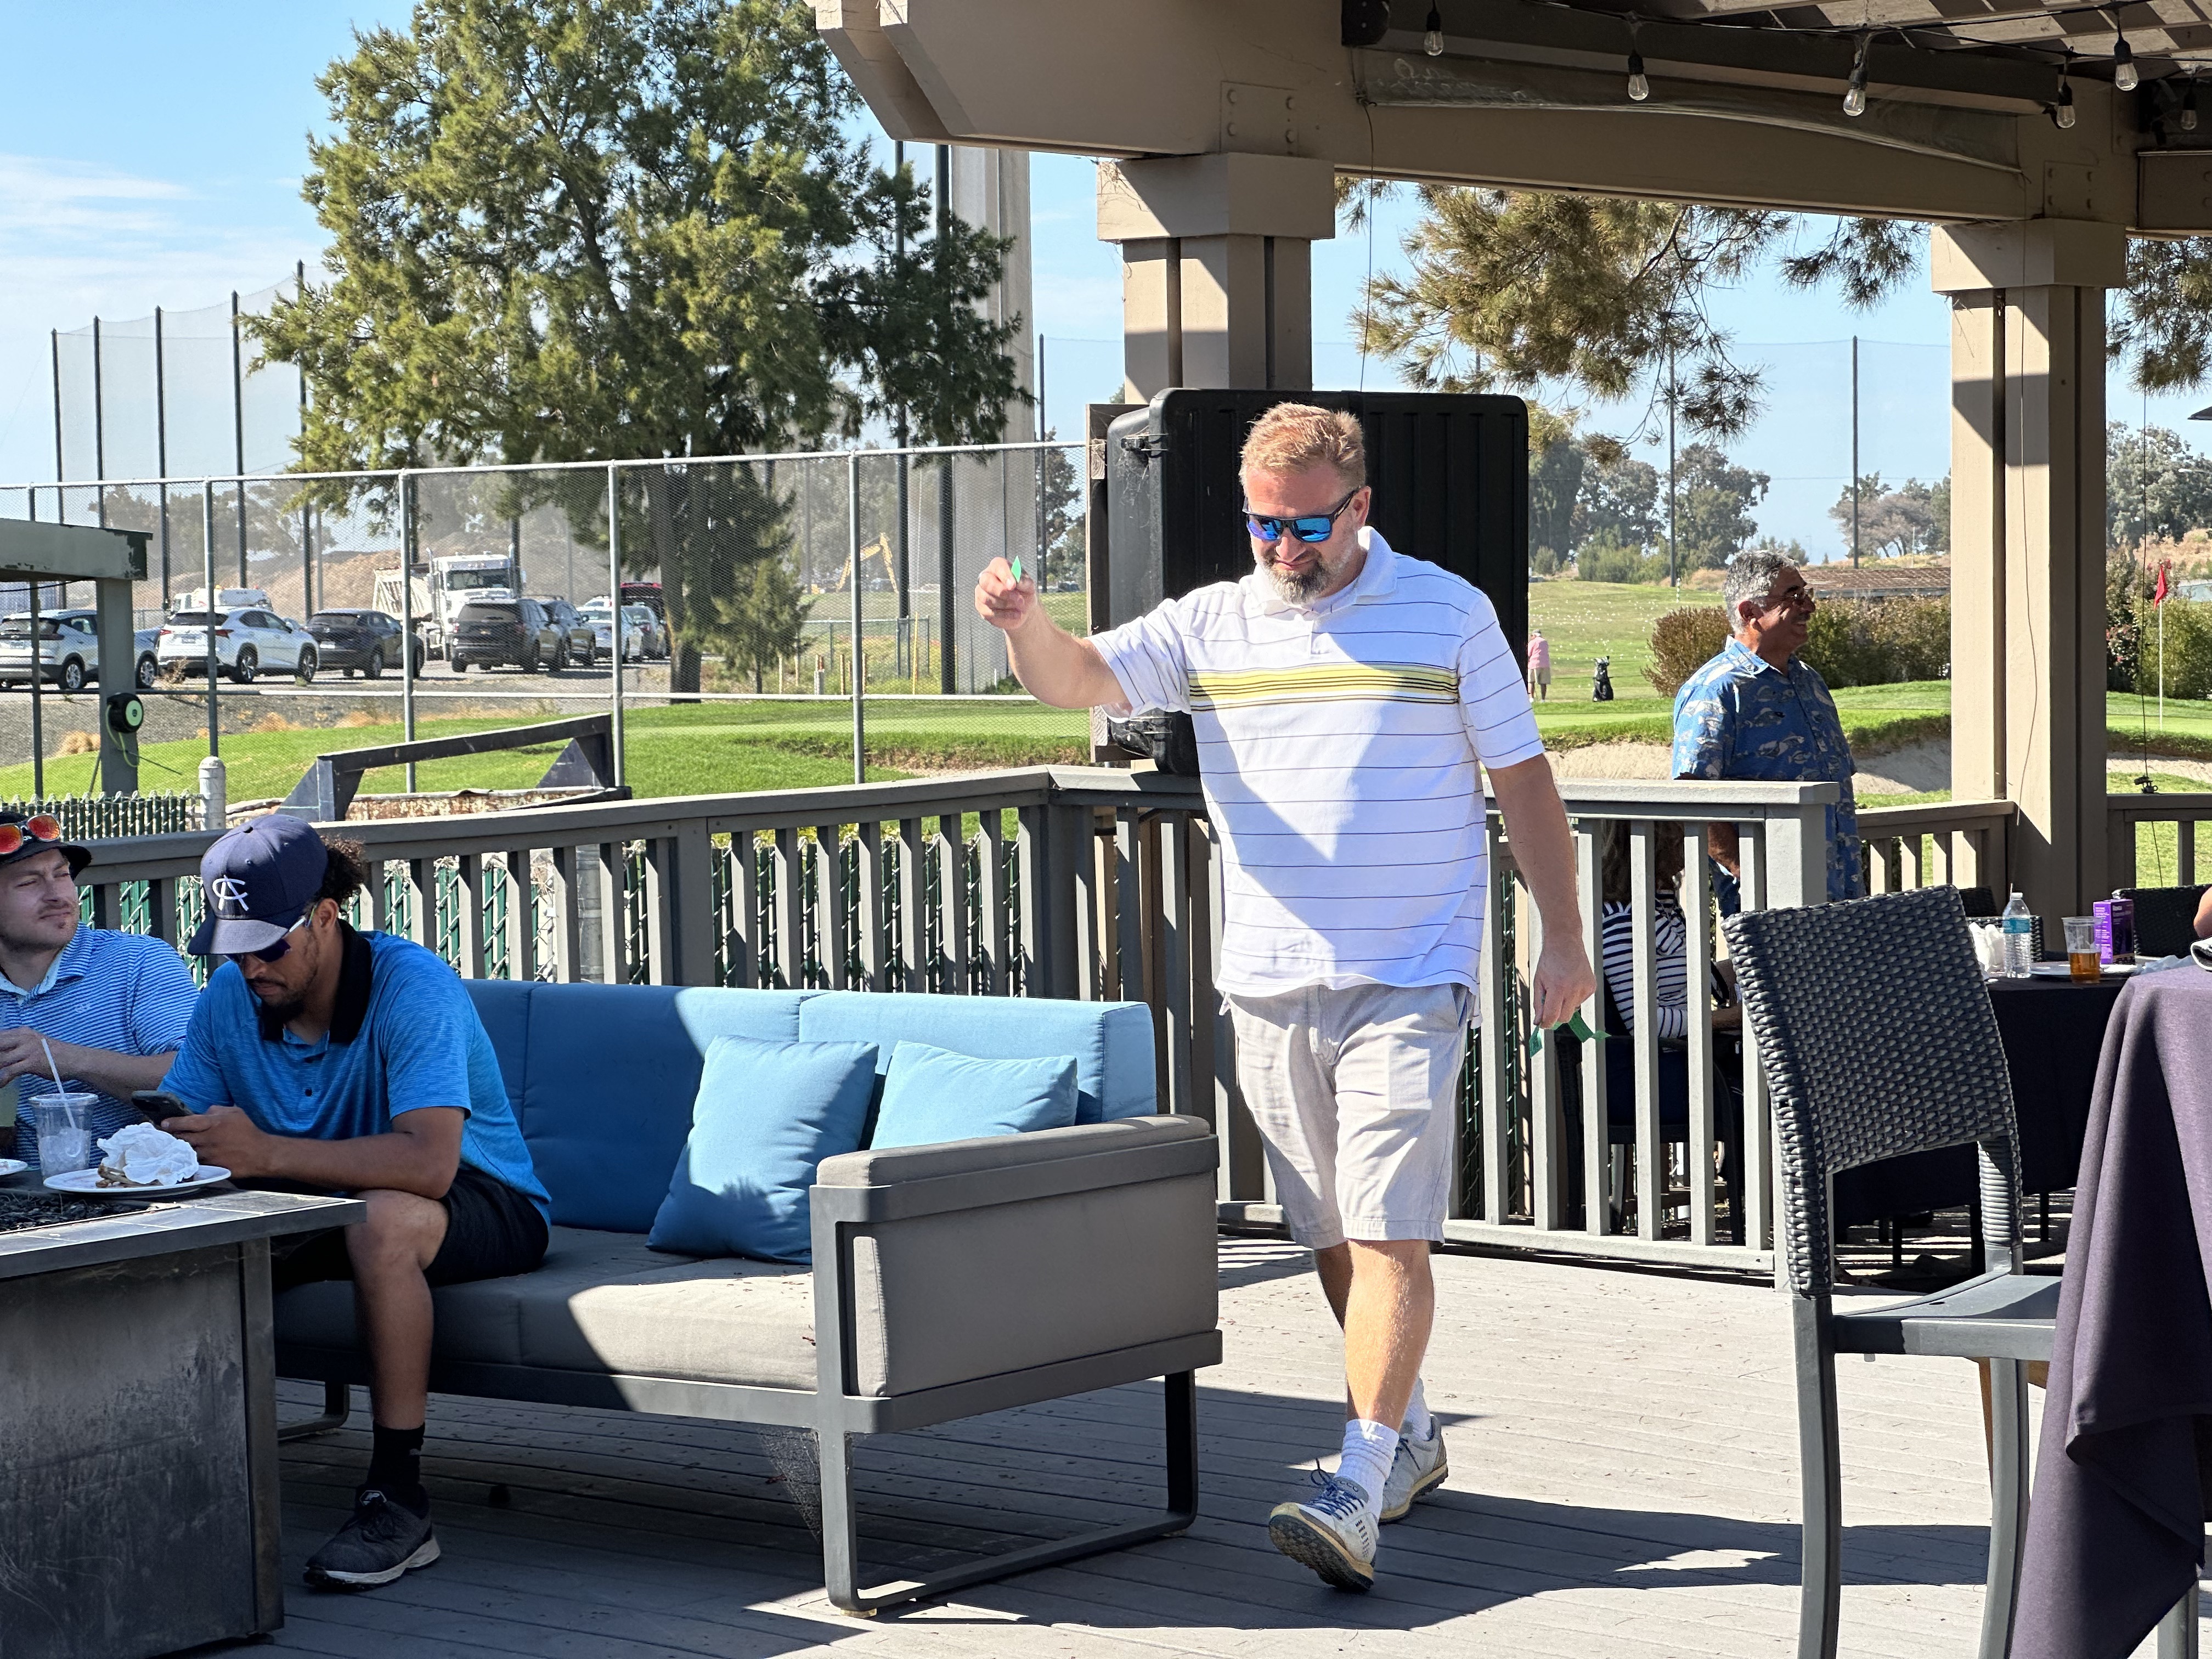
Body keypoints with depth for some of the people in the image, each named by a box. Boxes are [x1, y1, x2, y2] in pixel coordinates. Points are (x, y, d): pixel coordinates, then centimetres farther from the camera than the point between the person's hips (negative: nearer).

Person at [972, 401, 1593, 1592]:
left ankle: (1358, 1491, -16)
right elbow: (1077, 678, -5)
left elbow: (1522, 778, 5)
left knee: (1389, 1236, -11)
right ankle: (1407, 1435, 30)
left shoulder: (1447, 613, 2)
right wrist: (1022, 622, -28)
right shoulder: (1209, 625, 7)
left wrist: (1562, 936, 3)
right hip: (1267, 986, 4)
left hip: (1407, 985, -4)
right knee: (1331, 1236, 13)